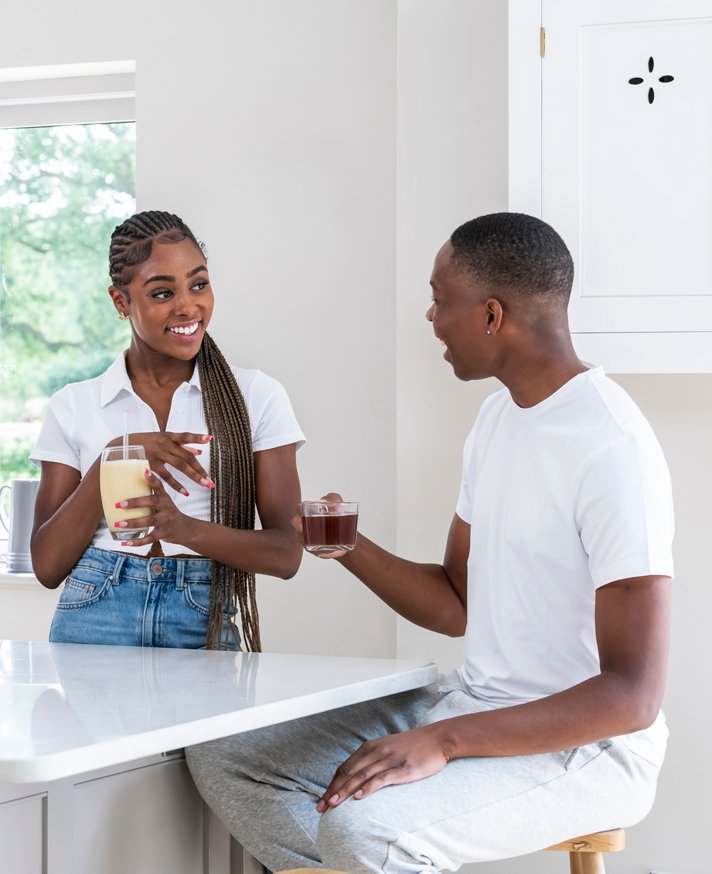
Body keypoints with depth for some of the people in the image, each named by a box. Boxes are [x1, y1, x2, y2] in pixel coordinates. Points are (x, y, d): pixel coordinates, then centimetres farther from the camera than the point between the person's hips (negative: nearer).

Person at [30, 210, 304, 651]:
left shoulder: (258, 397, 4)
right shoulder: (74, 408, 7)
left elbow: (286, 553, -1)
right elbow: (48, 566, 2)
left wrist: (186, 529, -19)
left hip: (203, 629, 0)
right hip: (94, 622, 0)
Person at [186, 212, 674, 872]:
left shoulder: (611, 449, -21)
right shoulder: (500, 415, 10)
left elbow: (633, 695, -26)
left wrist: (443, 741, -31)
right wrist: (348, 547, 2)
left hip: (586, 742, -9)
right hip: (475, 699, 9)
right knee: (223, 756, 1)